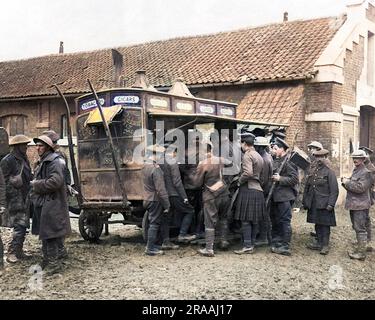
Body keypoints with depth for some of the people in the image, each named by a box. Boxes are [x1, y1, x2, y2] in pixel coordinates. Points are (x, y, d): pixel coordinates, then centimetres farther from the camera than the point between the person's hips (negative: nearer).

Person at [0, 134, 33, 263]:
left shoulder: (24, 159, 15)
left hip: (24, 198, 8)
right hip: (15, 199, -8)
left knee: (22, 226, 10)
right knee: (20, 225, -11)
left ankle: (18, 251, 19)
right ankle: (12, 252, -5)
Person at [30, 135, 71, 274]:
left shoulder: (54, 162, -14)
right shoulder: (42, 162, 16)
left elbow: (55, 182, -25)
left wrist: (37, 184, -15)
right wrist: (35, 184, 9)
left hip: (51, 205, -10)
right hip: (42, 204, 10)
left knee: (49, 233, -7)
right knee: (44, 233, 16)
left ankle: (54, 263, 1)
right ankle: (47, 260, 28)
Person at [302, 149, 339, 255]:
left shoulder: (329, 172, -7)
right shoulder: (312, 172, 11)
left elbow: (334, 190, -11)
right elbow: (307, 187, 18)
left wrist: (331, 204, -17)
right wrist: (305, 201, 14)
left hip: (324, 205, -6)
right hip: (313, 204, 6)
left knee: (325, 224, -1)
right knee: (317, 224, 13)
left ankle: (325, 245, 7)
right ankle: (319, 243, 24)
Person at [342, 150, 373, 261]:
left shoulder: (366, 173, -12)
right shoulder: (355, 171, 16)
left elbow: (360, 187, -22)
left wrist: (348, 182, -15)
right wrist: (345, 182, 3)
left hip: (360, 205, -9)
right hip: (353, 204, 9)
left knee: (360, 228, -6)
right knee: (356, 228, 17)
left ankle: (361, 253, -2)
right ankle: (359, 248, 28)